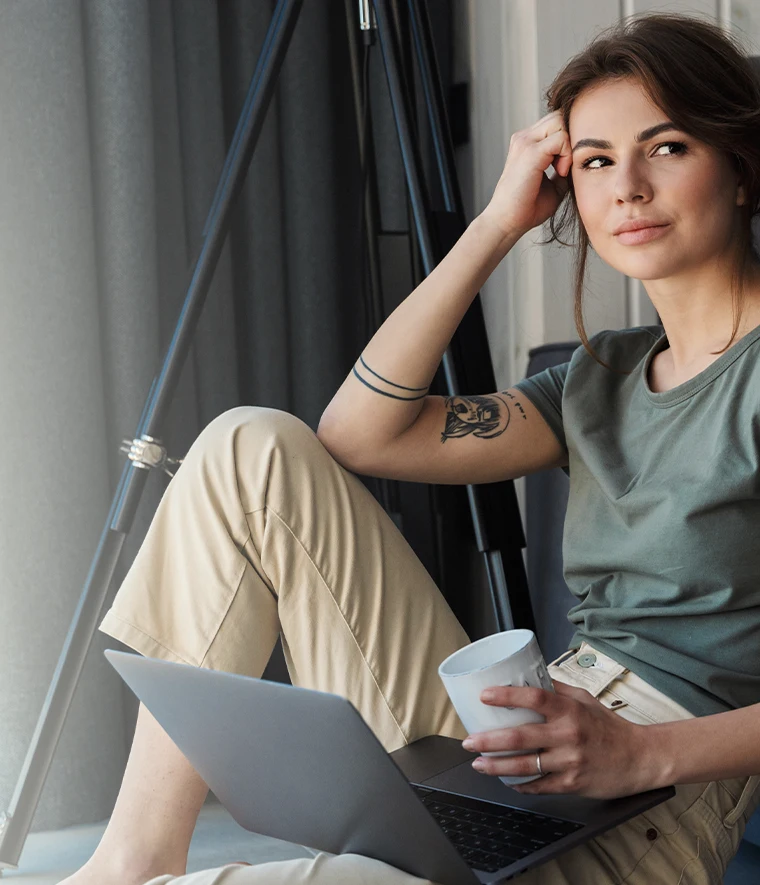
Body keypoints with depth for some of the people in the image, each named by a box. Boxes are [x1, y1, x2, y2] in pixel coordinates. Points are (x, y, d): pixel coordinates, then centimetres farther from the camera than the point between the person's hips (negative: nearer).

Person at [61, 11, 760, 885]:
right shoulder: (605, 375, 17)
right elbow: (359, 434, 8)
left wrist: (646, 750, -25)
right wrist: (498, 224, 5)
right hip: (498, 759, 8)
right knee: (254, 447, -4)